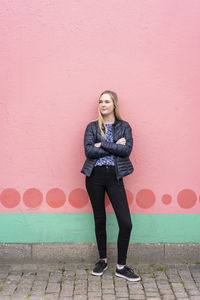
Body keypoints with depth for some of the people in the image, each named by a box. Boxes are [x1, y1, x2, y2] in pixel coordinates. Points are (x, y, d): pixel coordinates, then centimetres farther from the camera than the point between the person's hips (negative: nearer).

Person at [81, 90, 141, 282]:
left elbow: (127, 149, -10)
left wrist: (102, 145, -13)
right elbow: (88, 151, -10)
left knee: (126, 223, -6)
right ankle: (102, 260, 29)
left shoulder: (124, 126, 6)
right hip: (95, 175, 1)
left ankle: (121, 267, 10)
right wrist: (115, 147, -11)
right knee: (99, 220, 11)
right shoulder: (92, 127, 6)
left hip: (114, 176, 0)